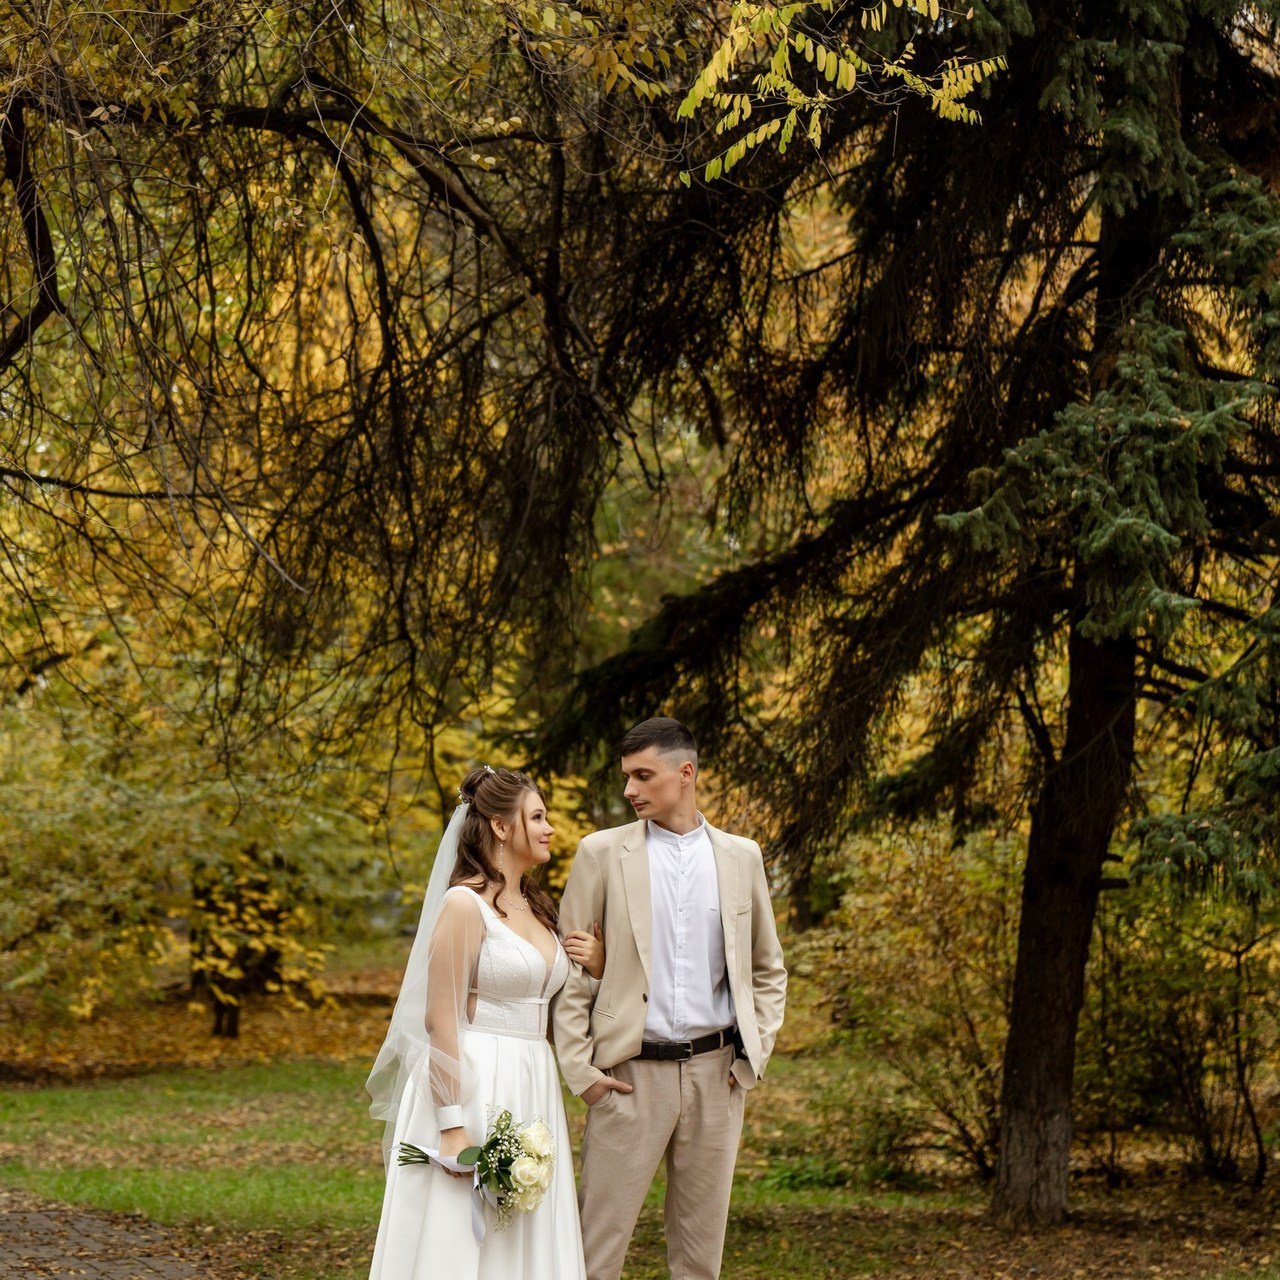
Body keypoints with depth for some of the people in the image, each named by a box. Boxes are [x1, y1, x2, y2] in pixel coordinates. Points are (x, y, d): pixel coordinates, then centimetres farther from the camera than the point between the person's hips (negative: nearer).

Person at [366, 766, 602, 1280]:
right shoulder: (465, 904, -10)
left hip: (532, 1093, 8)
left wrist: (597, 964, 2)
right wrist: (453, 1128, -21)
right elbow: (441, 1020, -15)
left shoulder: (537, 907, 14)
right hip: (474, 1086, -8)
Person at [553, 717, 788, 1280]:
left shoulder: (741, 857, 8)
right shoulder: (602, 853, 0)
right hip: (631, 1073, -2)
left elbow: (769, 970, 17)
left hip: (715, 1073, 3)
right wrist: (579, 1069, -6)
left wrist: (755, 1050, 6)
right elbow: (571, 970, 0)